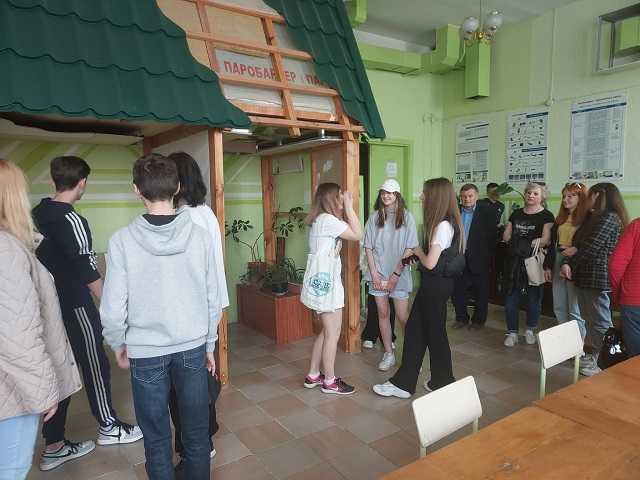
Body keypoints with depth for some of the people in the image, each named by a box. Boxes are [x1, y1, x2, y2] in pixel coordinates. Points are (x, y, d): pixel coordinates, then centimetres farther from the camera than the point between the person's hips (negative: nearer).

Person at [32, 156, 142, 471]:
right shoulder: (72, 219, -20)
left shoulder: (37, 214, 6)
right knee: (95, 365, 8)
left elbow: (42, 259, 13)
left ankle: (54, 446, 23)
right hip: (75, 307, -8)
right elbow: (88, 271, -20)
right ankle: (108, 427, 26)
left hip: (51, 306, 8)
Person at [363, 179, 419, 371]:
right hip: (378, 273, 3)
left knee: (402, 316, -1)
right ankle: (388, 354, 22)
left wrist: (396, 274, -10)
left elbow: (409, 249, -6)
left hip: (399, 274, -2)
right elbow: (368, 248, 4)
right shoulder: (374, 217, 4)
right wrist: (374, 274, -4)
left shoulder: (406, 217, -2)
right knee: (382, 313, 8)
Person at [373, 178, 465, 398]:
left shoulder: (443, 225, -21)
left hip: (436, 285, -9)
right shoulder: (444, 223, 10)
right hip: (433, 284, 9)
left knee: (435, 332, 7)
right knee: (414, 329, 12)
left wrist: (418, 251, -5)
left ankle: (442, 382, 28)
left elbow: (430, 263, -23)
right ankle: (403, 382, 20)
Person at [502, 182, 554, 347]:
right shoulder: (516, 213, 13)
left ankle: (530, 330, 27)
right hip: (514, 261, 3)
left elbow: (546, 240, -11)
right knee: (511, 296, 1)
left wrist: (527, 244, -14)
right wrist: (532, 241, -6)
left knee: (534, 297, 7)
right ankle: (512, 332, 12)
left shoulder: (546, 216, 0)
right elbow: (506, 236, 7)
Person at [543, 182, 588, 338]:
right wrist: (548, 266, 12)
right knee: (559, 307, 12)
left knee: (575, 309, -1)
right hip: (558, 261, 7)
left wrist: (576, 249, -23)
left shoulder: (587, 218, -5)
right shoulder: (560, 218, 14)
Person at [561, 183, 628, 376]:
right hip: (587, 277, 9)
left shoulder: (609, 218, -13)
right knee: (590, 319, 16)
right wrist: (567, 263, -6)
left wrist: (570, 264, -5)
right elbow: (579, 243, 10)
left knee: (600, 322, -1)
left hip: (598, 278, -9)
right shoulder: (594, 218, 18)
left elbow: (591, 248, -18)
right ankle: (595, 355, 28)